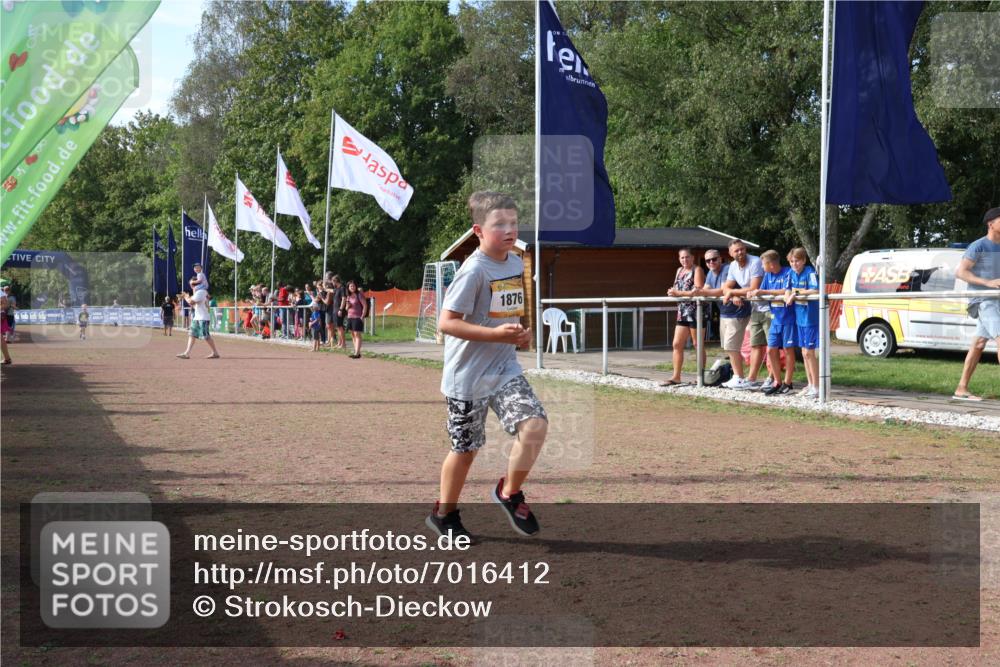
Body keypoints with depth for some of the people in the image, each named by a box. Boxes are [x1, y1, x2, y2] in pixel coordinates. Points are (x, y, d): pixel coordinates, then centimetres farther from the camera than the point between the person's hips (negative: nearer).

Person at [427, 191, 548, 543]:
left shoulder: (517, 265, 6)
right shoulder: (474, 271, -17)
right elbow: (447, 322, -21)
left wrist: (522, 333, 4)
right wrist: (498, 334, -26)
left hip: (505, 369, 6)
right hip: (468, 375, -6)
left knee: (535, 423, -15)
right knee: (466, 447, 6)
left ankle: (509, 493, 8)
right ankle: (444, 513, 29)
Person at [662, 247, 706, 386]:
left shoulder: (697, 270, -6)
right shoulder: (679, 271, 17)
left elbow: (698, 291, -16)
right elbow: (676, 289, 18)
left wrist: (679, 293, -16)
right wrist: (673, 292, -6)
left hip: (695, 311, -7)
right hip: (682, 311, 7)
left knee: (698, 345, 1)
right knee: (677, 344, 3)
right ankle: (676, 377, 5)